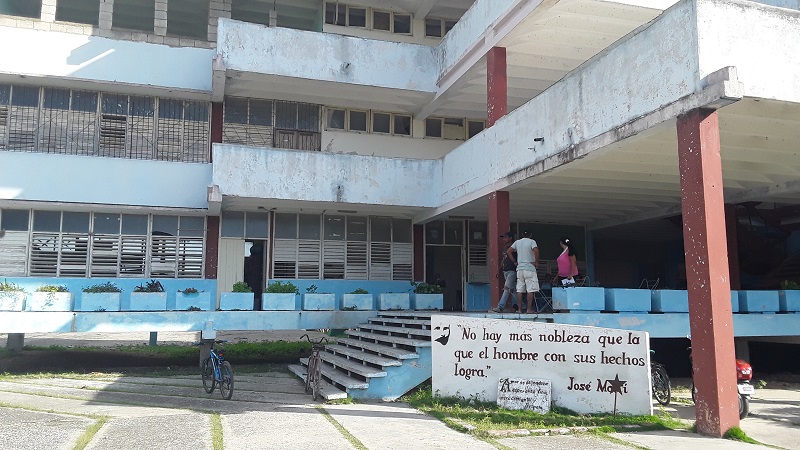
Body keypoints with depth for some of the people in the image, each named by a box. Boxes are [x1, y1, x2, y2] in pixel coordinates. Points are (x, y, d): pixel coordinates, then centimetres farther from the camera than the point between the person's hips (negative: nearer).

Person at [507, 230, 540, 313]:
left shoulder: (517, 242, 11)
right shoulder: (531, 242, -3)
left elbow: (508, 251, 9)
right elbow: (536, 251, -21)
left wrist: (514, 262, 11)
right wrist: (536, 262, -10)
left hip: (519, 268, 5)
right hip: (529, 268, -5)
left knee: (519, 290, 5)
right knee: (530, 290, -2)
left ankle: (520, 309, 6)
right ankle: (529, 309, -4)